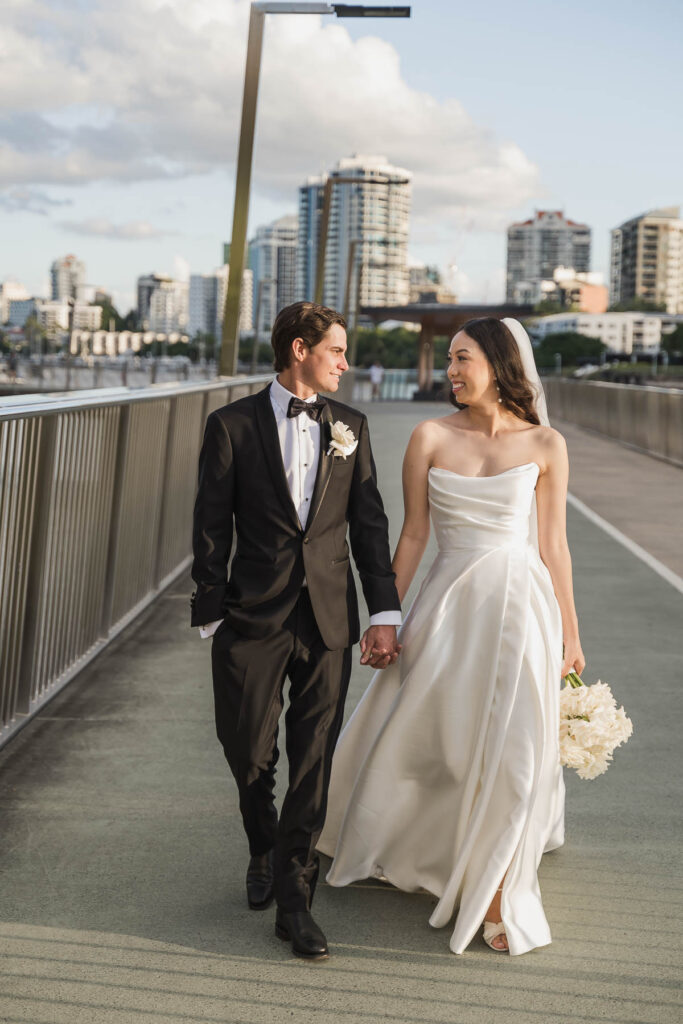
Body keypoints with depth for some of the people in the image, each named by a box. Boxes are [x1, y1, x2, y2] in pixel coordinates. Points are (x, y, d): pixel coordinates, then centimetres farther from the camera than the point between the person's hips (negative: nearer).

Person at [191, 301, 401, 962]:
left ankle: (294, 900, 13)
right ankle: (263, 852, 37)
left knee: (313, 761, 3)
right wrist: (210, 616, -3)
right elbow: (211, 529, 0)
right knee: (248, 751, 7)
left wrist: (384, 613, 1)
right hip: (255, 616, -2)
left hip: (329, 617, 2)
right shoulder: (232, 425, -1)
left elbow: (369, 524, 7)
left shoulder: (349, 426, 7)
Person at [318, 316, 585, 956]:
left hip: (519, 604, -1)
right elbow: (413, 535, 3)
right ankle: (402, 853, 40)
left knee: (508, 751, 0)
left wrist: (570, 635, 5)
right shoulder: (431, 437, 1)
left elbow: (553, 544, 3)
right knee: (414, 736, 10)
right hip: (449, 603, 1)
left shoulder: (544, 445, -1)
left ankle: (494, 894, 18)